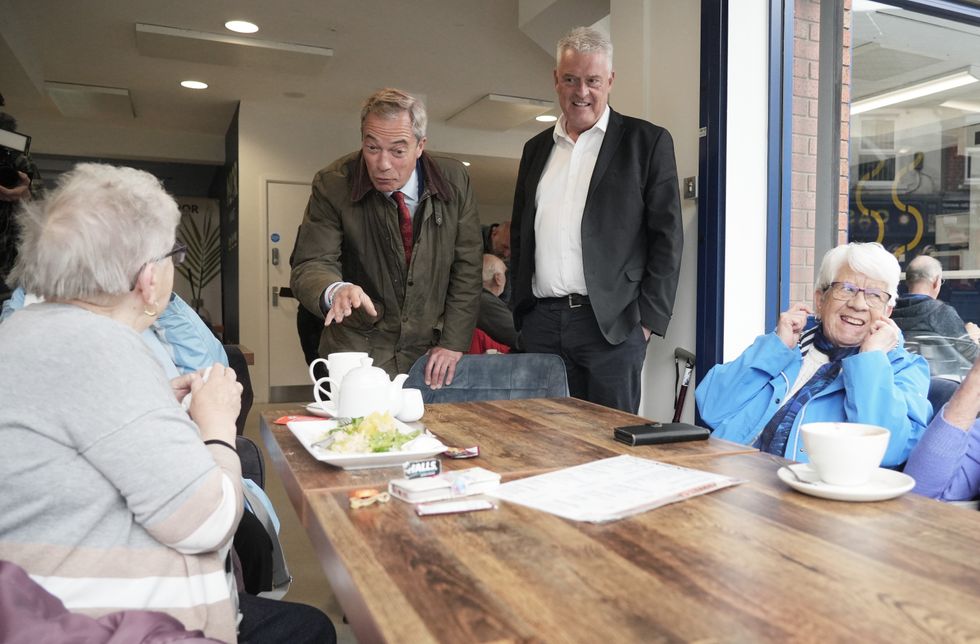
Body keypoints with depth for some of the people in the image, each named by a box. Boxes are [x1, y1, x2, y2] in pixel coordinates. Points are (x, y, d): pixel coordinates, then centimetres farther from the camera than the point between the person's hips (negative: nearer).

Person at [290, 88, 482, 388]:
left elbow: (466, 268, -2)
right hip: (357, 352, -1)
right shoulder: (332, 184, -11)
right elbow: (310, 265, -14)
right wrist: (335, 290, -38)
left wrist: (453, 342, -7)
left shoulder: (454, 180, -6)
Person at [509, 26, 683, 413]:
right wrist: (519, 310, 12)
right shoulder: (537, 149, 16)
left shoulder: (647, 142, 2)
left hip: (611, 324, -4)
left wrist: (648, 319, -8)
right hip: (540, 323, 4)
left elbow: (667, 237, -2)